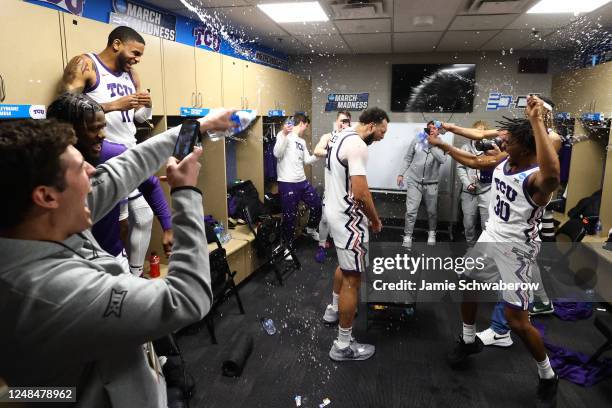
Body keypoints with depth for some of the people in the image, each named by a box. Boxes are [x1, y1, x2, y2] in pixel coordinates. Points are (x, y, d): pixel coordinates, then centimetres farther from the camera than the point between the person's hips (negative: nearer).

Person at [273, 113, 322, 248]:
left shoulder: (302, 141, 18)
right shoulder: (284, 135, -8)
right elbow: (277, 154, -21)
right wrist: (284, 134, -27)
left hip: (302, 181, 8)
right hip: (287, 183, -8)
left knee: (317, 205, 16)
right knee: (290, 216, 1)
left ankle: (311, 228, 43)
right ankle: (288, 246, 18)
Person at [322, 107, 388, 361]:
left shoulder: (340, 137, 10)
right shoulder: (357, 145, -22)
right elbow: (360, 193, -28)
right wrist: (376, 221, -11)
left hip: (334, 210, 10)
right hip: (348, 218, -10)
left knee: (344, 265, 29)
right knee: (352, 279, -2)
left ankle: (334, 309, 49)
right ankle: (343, 345, 7)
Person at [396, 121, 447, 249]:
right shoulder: (417, 140, 0)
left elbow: (443, 159, -21)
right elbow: (407, 158, 5)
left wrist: (432, 144, -21)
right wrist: (401, 174, 1)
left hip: (431, 183, 1)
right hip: (414, 181, -1)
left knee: (432, 211, 13)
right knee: (411, 211, -7)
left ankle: (432, 233, 36)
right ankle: (407, 237, 3)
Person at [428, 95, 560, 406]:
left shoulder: (537, 178, -27)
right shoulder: (503, 162, -1)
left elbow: (553, 175, -53)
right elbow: (474, 160, 18)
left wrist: (536, 121, -52)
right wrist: (442, 145, 21)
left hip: (516, 249, -8)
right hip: (490, 238, 9)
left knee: (516, 319, -5)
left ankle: (548, 378, 20)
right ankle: (469, 341, 46)